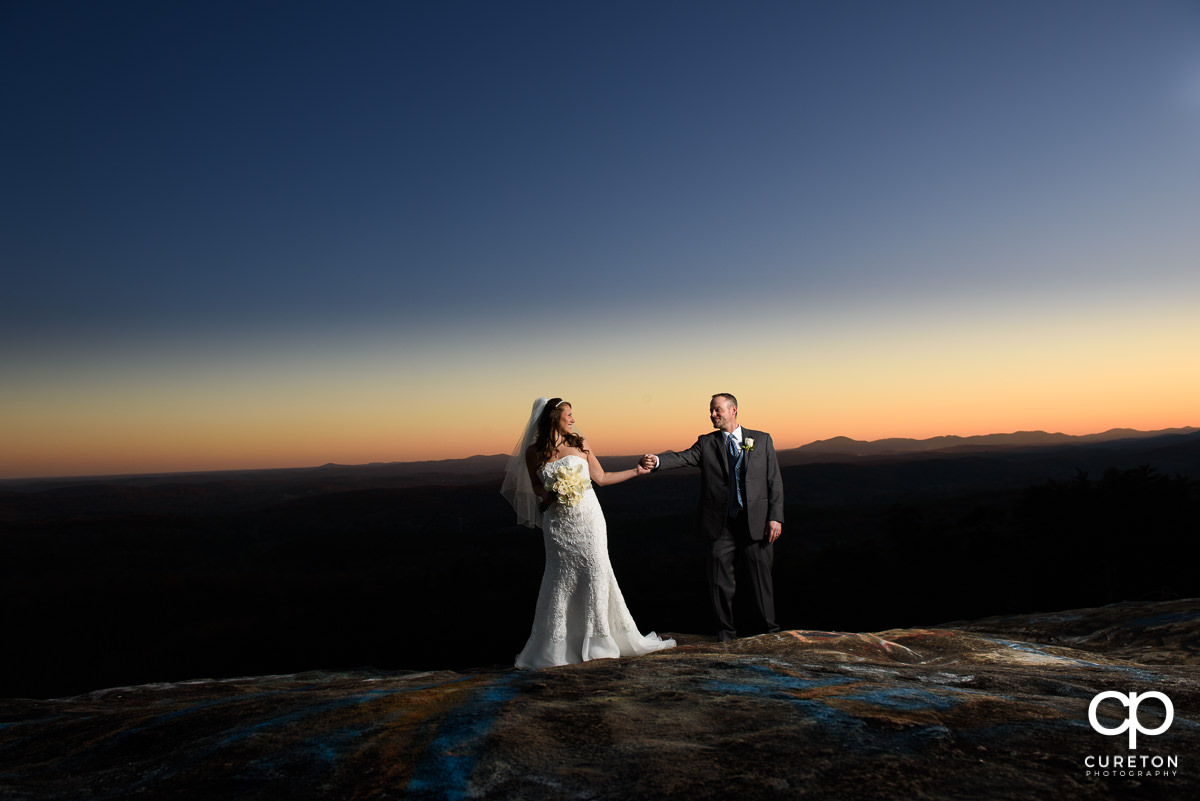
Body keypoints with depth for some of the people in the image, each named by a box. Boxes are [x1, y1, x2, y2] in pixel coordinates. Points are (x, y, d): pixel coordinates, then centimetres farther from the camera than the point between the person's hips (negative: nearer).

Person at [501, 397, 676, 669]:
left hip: (588, 518, 1)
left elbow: (601, 478, 11)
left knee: (596, 571, -3)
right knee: (561, 577, 0)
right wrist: (550, 495, -8)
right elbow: (536, 487, 13)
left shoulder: (580, 444, 6)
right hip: (558, 522, -1)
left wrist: (636, 471, 10)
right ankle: (555, 646, 10)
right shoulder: (534, 452, 3)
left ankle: (598, 640, 9)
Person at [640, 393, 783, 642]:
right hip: (721, 525, 1)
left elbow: (774, 481, 5)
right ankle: (726, 630, 24)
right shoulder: (706, 444, 7)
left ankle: (771, 628, 28)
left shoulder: (761, 440, 7)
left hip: (757, 523, 0)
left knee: (761, 578, 8)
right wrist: (656, 461, -31)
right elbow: (683, 457, -11)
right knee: (720, 579, 5)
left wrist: (775, 517, -4)